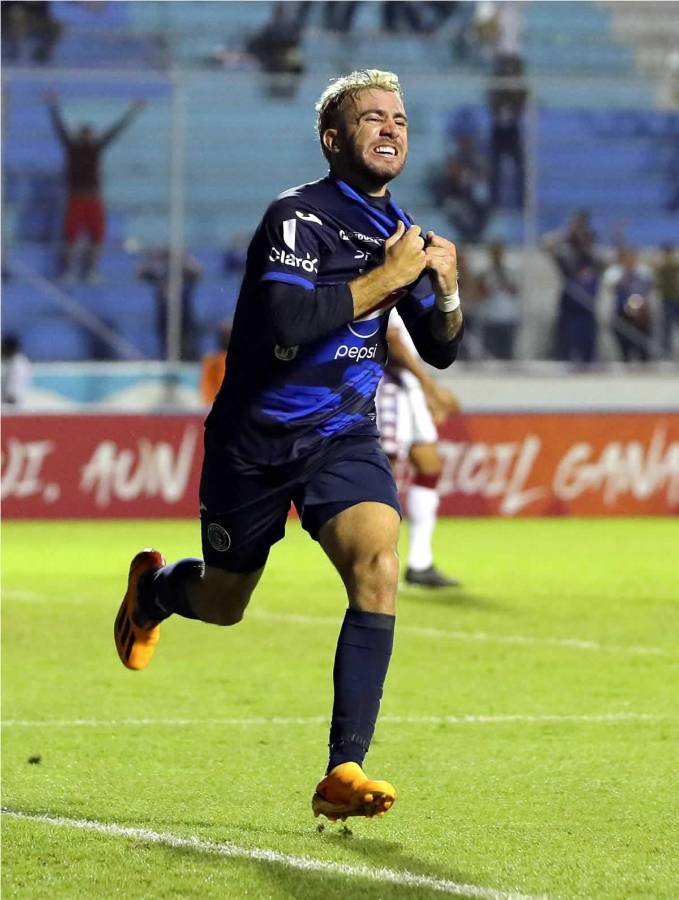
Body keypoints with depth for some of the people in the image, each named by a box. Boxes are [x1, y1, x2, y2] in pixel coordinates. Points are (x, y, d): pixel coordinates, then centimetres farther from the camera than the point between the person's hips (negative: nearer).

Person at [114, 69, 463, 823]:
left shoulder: (397, 230, 5)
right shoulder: (299, 216, -17)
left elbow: (439, 351, 14)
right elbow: (288, 320, -33)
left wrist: (444, 288, -7)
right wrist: (383, 279, -27)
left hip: (342, 437, 4)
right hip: (255, 441, -4)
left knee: (377, 568, -24)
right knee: (221, 605, 13)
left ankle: (344, 773, -23)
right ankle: (153, 588, 53)